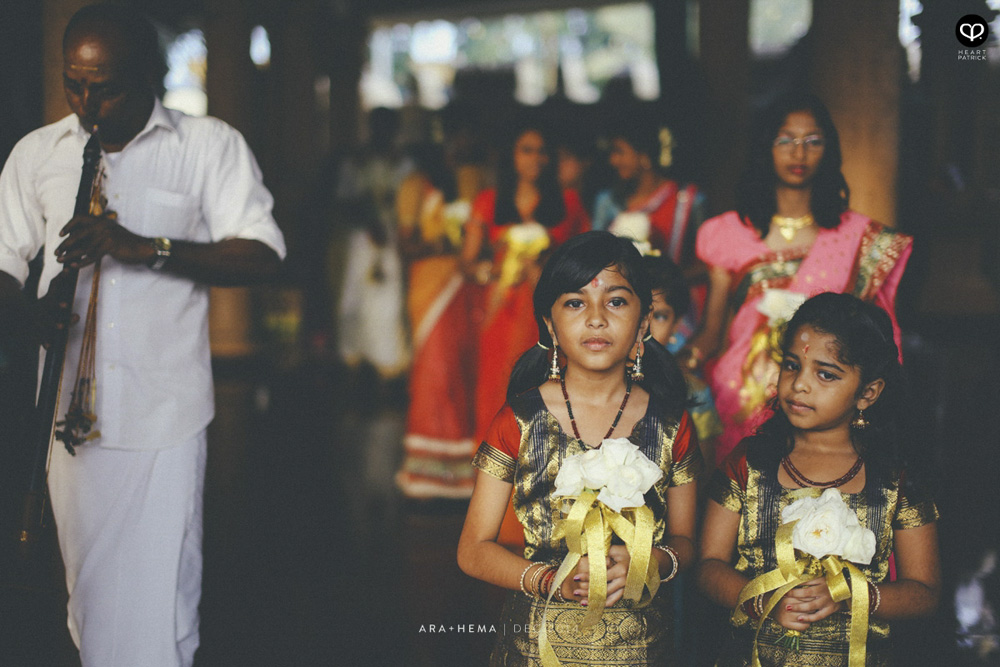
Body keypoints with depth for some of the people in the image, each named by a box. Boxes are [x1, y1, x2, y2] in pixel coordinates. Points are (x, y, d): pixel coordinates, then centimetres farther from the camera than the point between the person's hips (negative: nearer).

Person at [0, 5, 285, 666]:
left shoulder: (212, 146, 0)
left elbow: (263, 256, -8)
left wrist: (145, 248, -21)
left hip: (165, 415, -3)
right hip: (71, 408, 3)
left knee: (156, 593, -1)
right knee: (86, 587, 11)